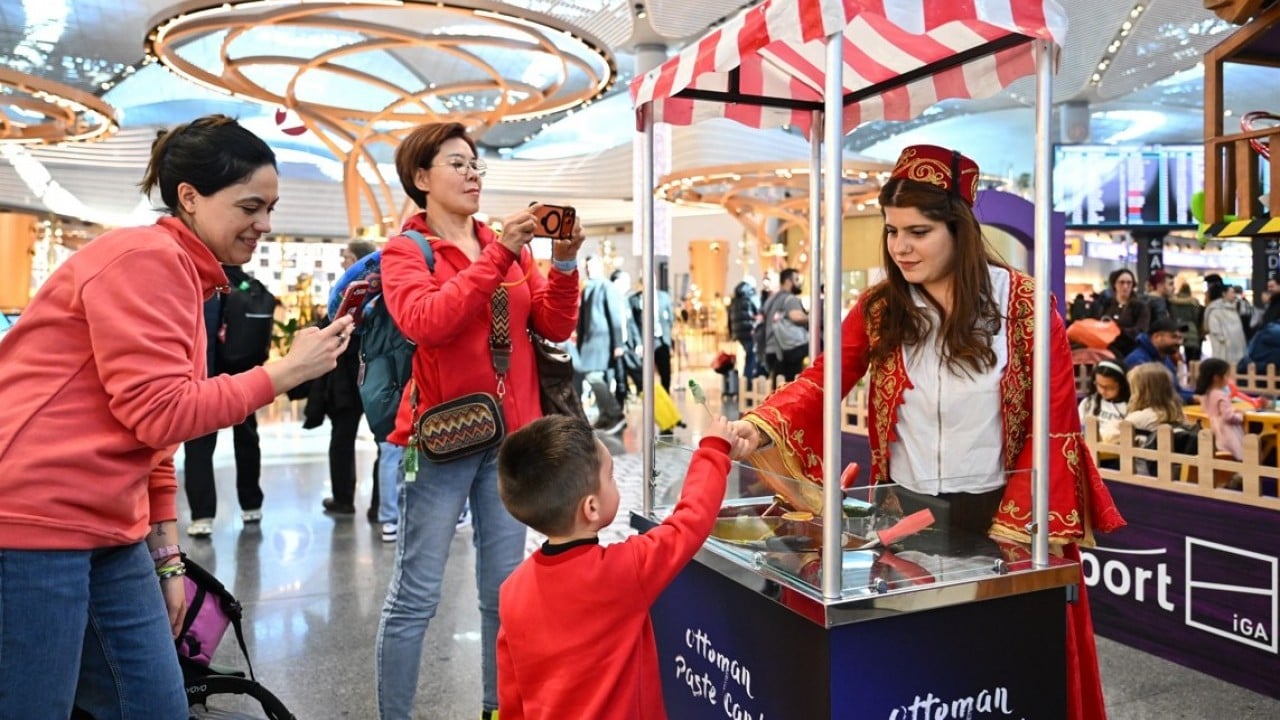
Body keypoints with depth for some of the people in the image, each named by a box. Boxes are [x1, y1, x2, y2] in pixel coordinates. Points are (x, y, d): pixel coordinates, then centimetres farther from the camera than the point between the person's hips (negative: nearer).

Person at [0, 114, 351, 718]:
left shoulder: (182, 273, 16)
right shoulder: (146, 257, -13)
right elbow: (159, 413, -19)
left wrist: (166, 559, 16)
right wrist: (287, 370, -13)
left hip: (106, 531, 9)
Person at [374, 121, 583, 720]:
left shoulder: (512, 248, 12)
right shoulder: (404, 252, 0)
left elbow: (556, 328, 7)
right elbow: (425, 322, -20)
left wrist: (563, 265, -10)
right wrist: (498, 256, -21)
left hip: (511, 435, 5)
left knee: (505, 590, 11)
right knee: (416, 595, 0)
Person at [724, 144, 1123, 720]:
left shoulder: (1023, 303, -7)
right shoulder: (878, 308, 0)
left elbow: (1054, 422, -8)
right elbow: (820, 382, -12)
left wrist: (1018, 527, -13)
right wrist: (759, 427, -30)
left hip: (995, 511, -2)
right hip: (904, 510, 2)